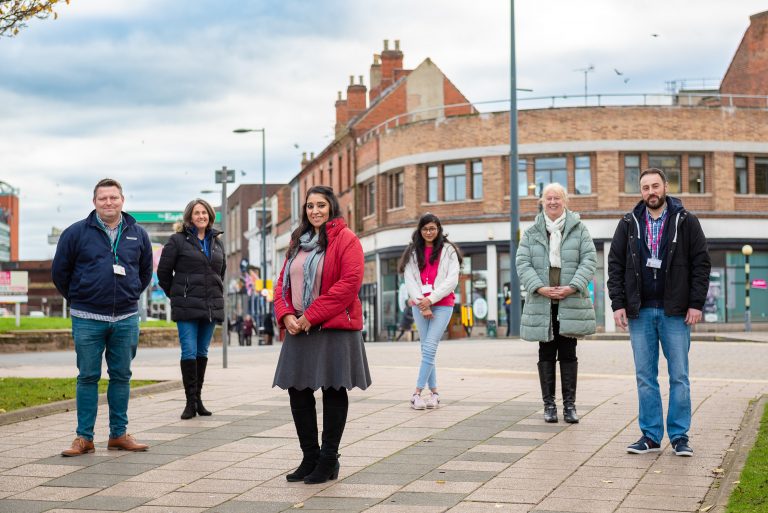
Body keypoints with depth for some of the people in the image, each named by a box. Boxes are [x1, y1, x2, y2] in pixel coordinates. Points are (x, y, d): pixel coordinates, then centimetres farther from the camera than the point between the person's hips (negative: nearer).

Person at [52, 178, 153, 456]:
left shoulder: (138, 234, 7)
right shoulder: (76, 233, -2)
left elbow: (146, 271, 22)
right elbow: (59, 271, 7)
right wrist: (78, 300, 10)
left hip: (126, 318, 3)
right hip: (87, 319, -2)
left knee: (121, 377, 7)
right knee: (88, 377, 1)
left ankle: (119, 434, 15)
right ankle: (84, 437, 6)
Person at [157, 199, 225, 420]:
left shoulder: (217, 242, 13)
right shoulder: (177, 241, -3)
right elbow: (163, 271, 1)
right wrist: (176, 295, 7)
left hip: (211, 307, 5)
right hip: (187, 308, -5)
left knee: (202, 352, 9)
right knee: (189, 352, -9)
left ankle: (198, 398, 16)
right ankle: (191, 402, -5)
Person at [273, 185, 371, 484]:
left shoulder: (345, 239, -5)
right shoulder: (298, 241, 17)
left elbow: (350, 282, -16)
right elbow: (283, 281, 17)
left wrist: (312, 315, -17)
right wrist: (285, 315, -3)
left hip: (334, 328, -7)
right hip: (299, 329, 7)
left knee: (333, 391, 0)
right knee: (298, 391, 7)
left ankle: (328, 461, 7)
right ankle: (310, 458, 18)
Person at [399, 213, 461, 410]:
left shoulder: (448, 250, 4)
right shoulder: (413, 252, 11)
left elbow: (452, 280, -4)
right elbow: (409, 280, 3)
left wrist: (431, 298, -11)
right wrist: (421, 303, -9)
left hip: (442, 305, -3)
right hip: (420, 305, 3)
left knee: (429, 348, -12)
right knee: (427, 349, 3)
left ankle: (417, 392, -13)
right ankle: (434, 392, 7)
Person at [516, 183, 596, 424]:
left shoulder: (579, 230, 4)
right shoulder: (531, 233, 7)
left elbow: (589, 260, -2)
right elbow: (522, 263, -1)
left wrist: (573, 287, -15)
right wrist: (539, 288, -15)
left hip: (571, 302, -1)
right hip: (541, 303, 1)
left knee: (568, 354, 4)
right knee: (546, 354, 6)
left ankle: (569, 404, 11)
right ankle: (549, 404, 12)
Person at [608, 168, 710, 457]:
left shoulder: (685, 222, 2)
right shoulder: (628, 224, 8)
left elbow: (701, 263, 0)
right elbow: (615, 265, 8)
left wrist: (696, 303, -8)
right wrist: (618, 304, -2)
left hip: (675, 312, -2)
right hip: (639, 312, 2)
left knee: (679, 376, 1)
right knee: (645, 377, 5)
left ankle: (680, 436, 8)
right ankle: (651, 435, 12)